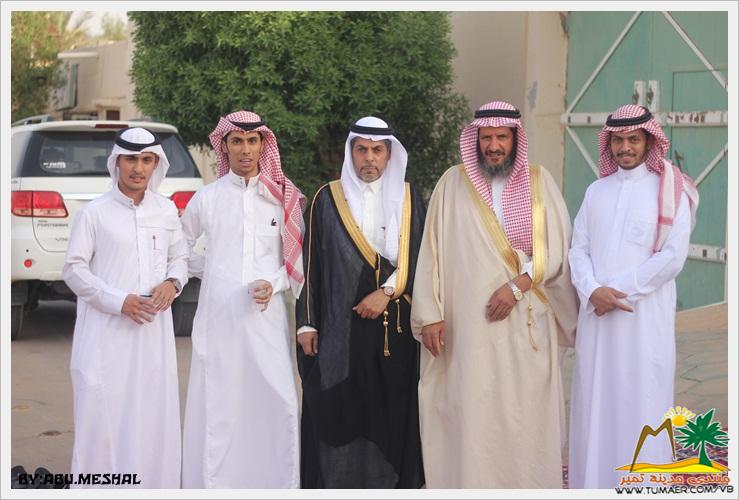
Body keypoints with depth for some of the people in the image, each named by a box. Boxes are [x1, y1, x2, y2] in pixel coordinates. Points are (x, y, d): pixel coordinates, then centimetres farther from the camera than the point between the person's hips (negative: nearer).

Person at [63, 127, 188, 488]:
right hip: (106, 330, -3)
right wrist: (119, 301, -13)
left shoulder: (167, 211, 8)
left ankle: (153, 484, 17)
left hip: (153, 330, 3)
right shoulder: (94, 213, -2)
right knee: (102, 416, -3)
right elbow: (74, 269, -3)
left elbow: (179, 258, 18)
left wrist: (172, 283, -5)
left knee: (151, 416, 6)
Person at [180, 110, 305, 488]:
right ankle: (215, 483, 8)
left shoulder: (282, 197, 6)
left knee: (277, 399, -6)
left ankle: (279, 482, 3)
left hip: (266, 315, 0)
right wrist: (209, 272, 9)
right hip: (218, 315, 0)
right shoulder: (207, 198, 7)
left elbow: (298, 258, 8)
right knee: (218, 403, 0)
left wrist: (274, 284, -8)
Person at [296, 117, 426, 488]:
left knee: (391, 412, 1)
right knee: (338, 411, -2)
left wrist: (386, 292, -10)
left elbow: (419, 258, 4)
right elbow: (311, 264, 4)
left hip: (395, 327, 1)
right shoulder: (328, 199, 5)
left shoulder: (409, 199, 9)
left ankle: (388, 483, 11)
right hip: (340, 326, -1)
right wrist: (307, 323, -1)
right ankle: (337, 483, 6)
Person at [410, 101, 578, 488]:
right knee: (472, 412, -1)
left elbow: (558, 248, 0)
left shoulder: (539, 182, 5)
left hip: (528, 322, 1)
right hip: (470, 322, -1)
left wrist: (518, 284, -13)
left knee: (527, 412, 3)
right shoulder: (453, 184, 3)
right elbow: (433, 251, 1)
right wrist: (430, 314, -5)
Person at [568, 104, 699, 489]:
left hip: (645, 316, -4)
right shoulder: (596, 191, 13)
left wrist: (619, 291, -11)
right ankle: (592, 482, 13)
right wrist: (594, 291, -11)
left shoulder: (670, 191, -1)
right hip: (596, 314, 4)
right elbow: (579, 249, 8)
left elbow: (672, 257, -9)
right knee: (595, 400, 5)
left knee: (640, 400, -3)